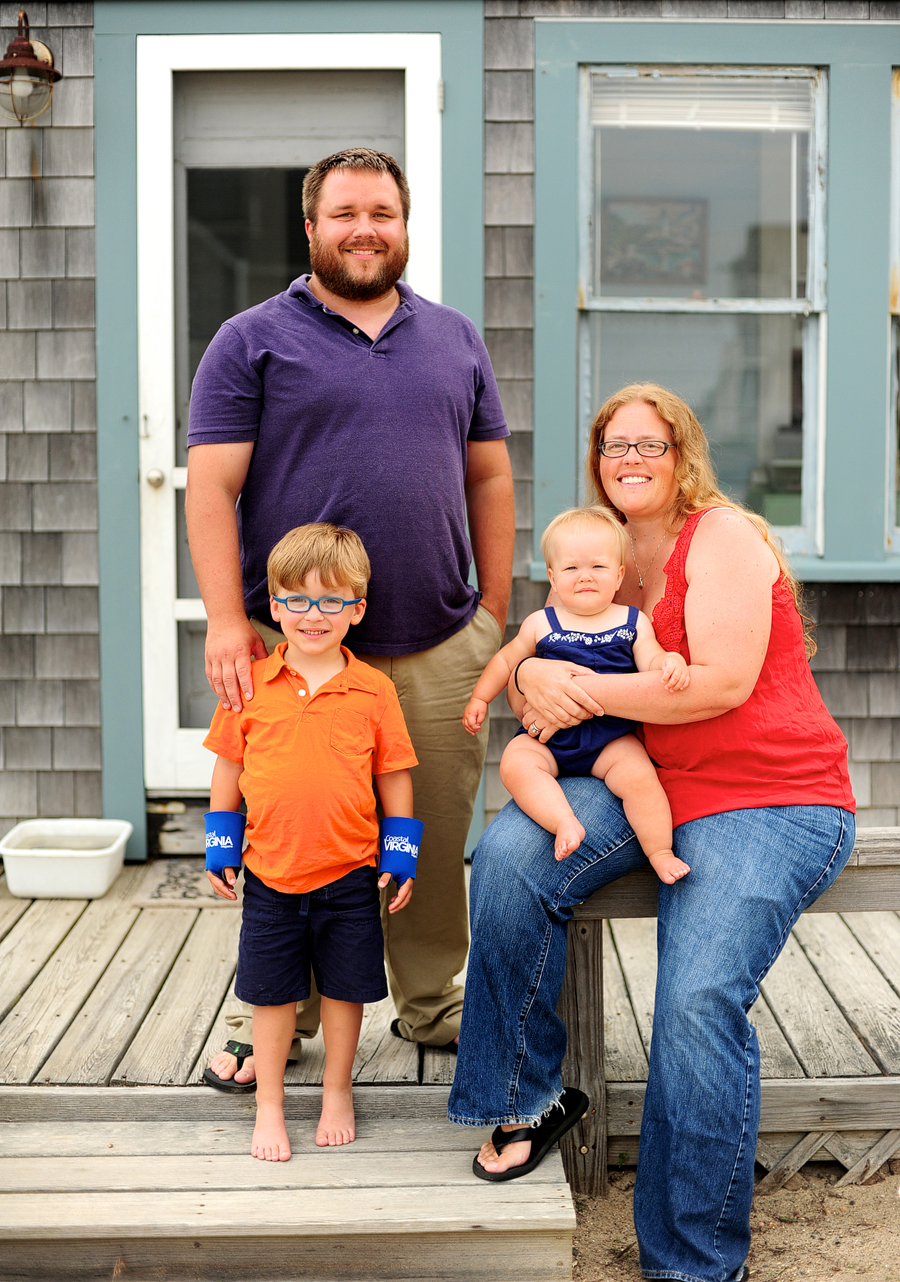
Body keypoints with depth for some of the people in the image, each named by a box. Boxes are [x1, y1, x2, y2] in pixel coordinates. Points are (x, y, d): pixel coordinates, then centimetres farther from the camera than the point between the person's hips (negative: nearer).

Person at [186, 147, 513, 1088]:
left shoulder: (455, 339, 15)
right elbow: (212, 487, -4)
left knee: (436, 839, 9)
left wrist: (495, 608, 10)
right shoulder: (253, 341, 2)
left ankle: (431, 1003, 27)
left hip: (440, 647, 3)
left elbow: (488, 479, 16)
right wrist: (226, 620, -13)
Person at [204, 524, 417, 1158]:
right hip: (270, 871, 1)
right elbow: (228, 767, 6)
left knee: (344, 988, 12)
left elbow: (395, 776, 2)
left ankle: (338, 1093, 33)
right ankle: (269, 1106, 27)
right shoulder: (250, 683, -3)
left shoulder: (374, 690, -5)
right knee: (273, 994, 11)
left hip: (350, 874, 0)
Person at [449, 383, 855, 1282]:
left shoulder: (723, 536, -5)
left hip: (772, 803, -6)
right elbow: (539, 664, 18)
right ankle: (528, 1098, -5)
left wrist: (587, 692, -14)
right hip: (645, 788, 6)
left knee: (699, 1000, -25)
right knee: (511, 851, -22)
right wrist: (536, 684, -7)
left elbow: (723, 682, -17)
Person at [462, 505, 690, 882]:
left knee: (639, 775, -27)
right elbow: (507, 659, 19)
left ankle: (660, 852, -12)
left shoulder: (633, 622, 6)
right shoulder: (540, 624, 7)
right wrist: (479, 698, 17)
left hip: (611, 740, -1)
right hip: (547, 737, 1)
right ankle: (565, 823, -33)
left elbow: (652, 660, -2)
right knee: (514, 764, -27)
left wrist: (672, 663, -24)